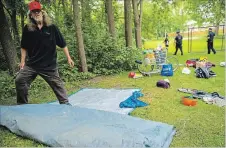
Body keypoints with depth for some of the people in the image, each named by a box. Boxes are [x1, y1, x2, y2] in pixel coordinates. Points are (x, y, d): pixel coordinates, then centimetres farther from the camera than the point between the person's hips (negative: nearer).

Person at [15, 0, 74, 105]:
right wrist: (23, 61, 3)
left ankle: (65, 103, 21)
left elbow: (62, 44, 0)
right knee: (19, 80, -3)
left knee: (57, 84, 5)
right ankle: (22, 104, 17)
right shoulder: (27, 29, -1)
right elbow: (24, 47, 9)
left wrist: (68, 58, -1)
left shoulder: (51, 27, -6)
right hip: (31, 64, 2)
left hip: (49, 65, -2)